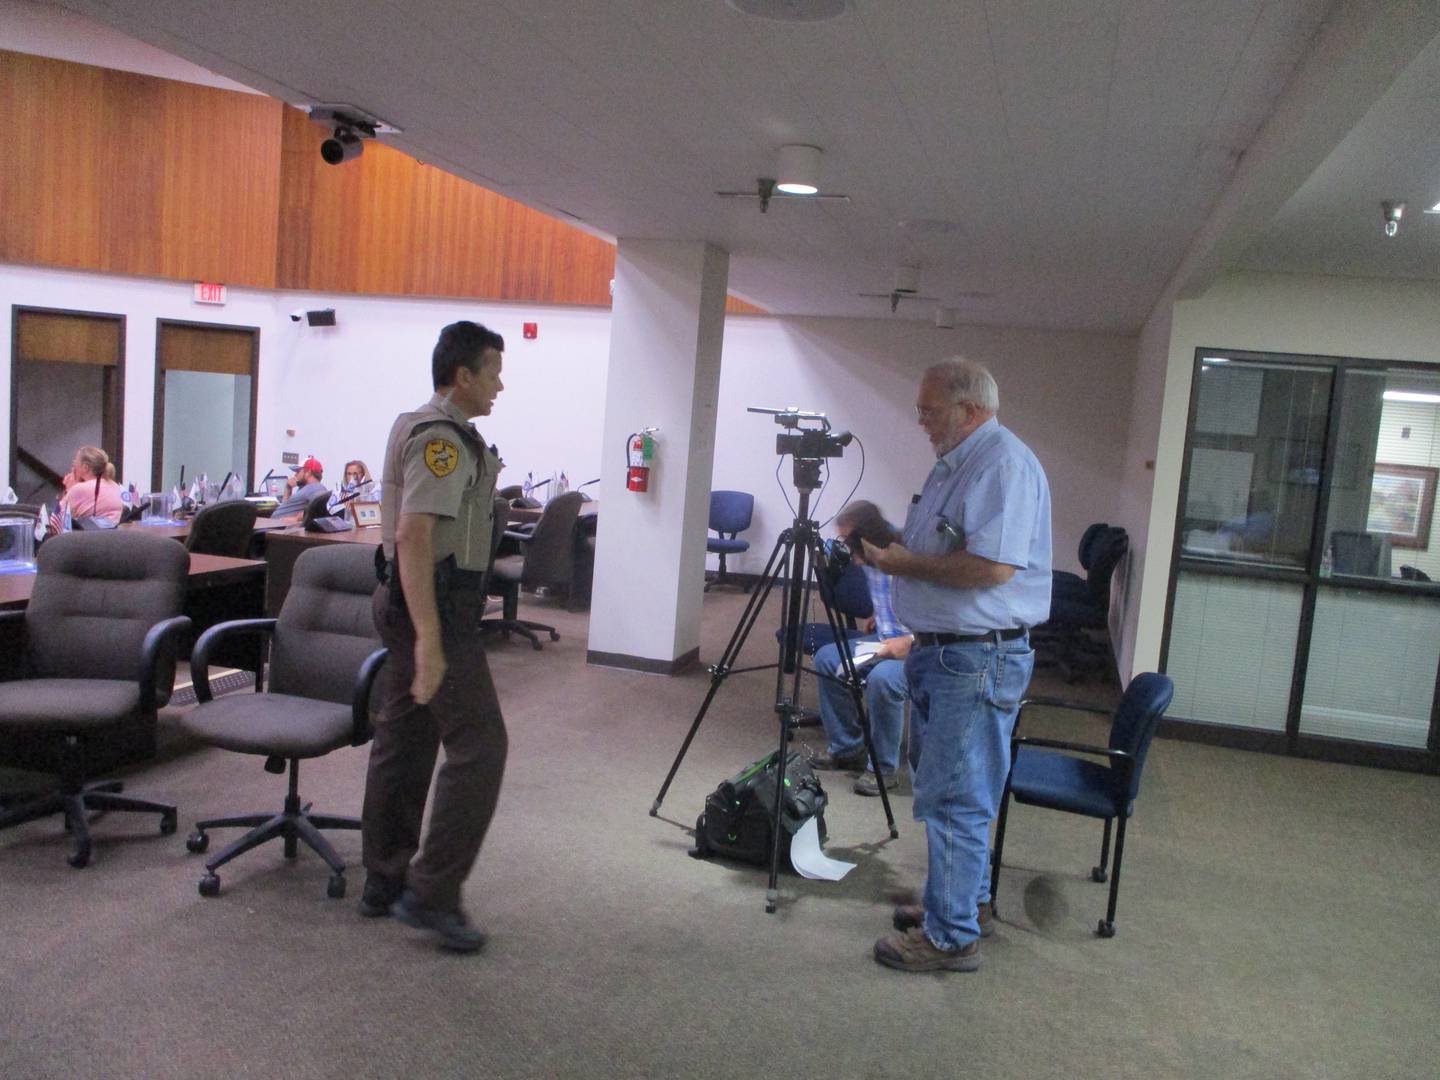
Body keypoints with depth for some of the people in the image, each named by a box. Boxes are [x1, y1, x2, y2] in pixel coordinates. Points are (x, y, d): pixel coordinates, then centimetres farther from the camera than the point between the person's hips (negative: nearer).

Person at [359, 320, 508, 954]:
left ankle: (385, 882, 23)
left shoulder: (422, 428, 17)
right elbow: (414, 535, -26)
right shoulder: (441, 438, -17)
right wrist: (429, 638, -30)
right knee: (478, 744, -8)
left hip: (411, 604, 11)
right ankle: (432, 892, -4)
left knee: (403, 742, 14)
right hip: (435, 607, -11)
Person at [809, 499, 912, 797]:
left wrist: (909, 642, -31)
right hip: (885, 642, 9)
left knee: (882, 678, -35)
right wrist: (879, 619, 8)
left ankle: (884, 768, -13)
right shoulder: (871, 560, 1)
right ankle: (846, 748, 10)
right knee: (827, 658, -3)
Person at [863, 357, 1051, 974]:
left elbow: (991, 566, -27)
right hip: (938, 650, 11)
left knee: (954, 799, -3)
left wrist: (904, 563, -17)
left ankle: (952, 936, 8)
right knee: (946, 790, 20)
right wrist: (891, 545, 7)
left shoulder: (1005, 464, -17)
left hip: (978, 660, -11)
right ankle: (966, 900, 35)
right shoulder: (955, 463, 16)